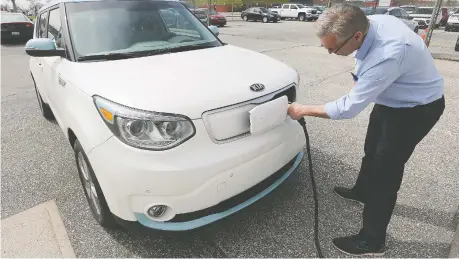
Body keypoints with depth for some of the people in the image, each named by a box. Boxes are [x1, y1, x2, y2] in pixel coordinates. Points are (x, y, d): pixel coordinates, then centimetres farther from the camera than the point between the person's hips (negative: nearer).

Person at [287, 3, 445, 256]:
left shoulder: (387, 56, -41)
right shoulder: (371, 22, -15)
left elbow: (349, 107, -33)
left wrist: (303, 110, -24)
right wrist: (361, 78, 10)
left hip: (417, 108, -9)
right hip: (392, 99, 9)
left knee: (386, 169, -5)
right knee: (372, 151, 22)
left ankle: (372, 240, 10)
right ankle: (362, 191, 48)